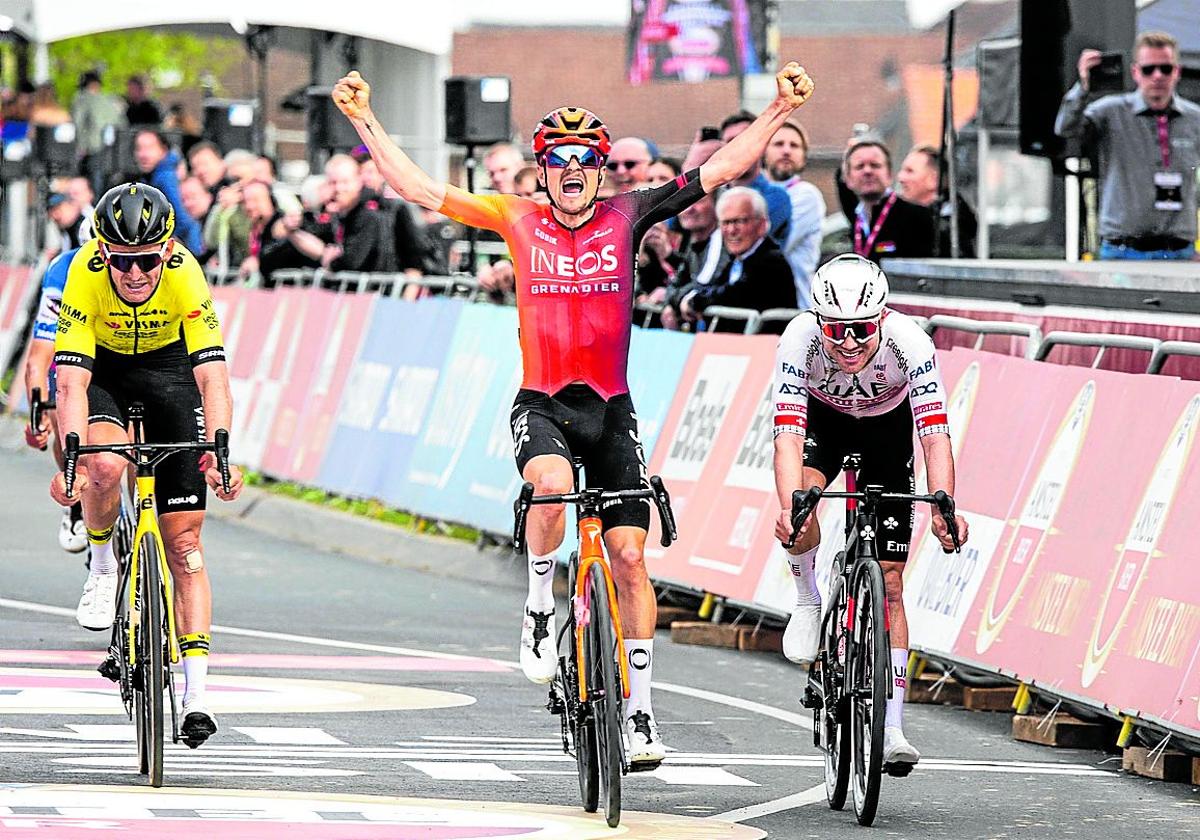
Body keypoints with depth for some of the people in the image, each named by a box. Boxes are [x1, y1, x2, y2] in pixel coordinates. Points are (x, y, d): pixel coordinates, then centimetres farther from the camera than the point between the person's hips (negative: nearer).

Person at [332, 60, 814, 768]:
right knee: (552, 487, -34)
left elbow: (720, 171, 0)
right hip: (541, 404, -1)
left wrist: (780, 111, -8)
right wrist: (366, 121, -7)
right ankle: (541, 605, -8)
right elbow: (420, 189, -2)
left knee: (630, 557, -2)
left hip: (611, 409, 1)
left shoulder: (626, 217, 1)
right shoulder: (519, 220, 0)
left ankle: (640, 709, 7)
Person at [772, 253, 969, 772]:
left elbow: (935, 436, -40)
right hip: (823, 417, 0)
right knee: (802, 497, -34)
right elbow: (788, 436, -41)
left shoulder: (909, 344, -36)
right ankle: (808, 602, -3)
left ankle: (892, 729, -1)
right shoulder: (800, 340, -35)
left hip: (887, 425, 0)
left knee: (889, 582, -5)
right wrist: (789, 509, -57)